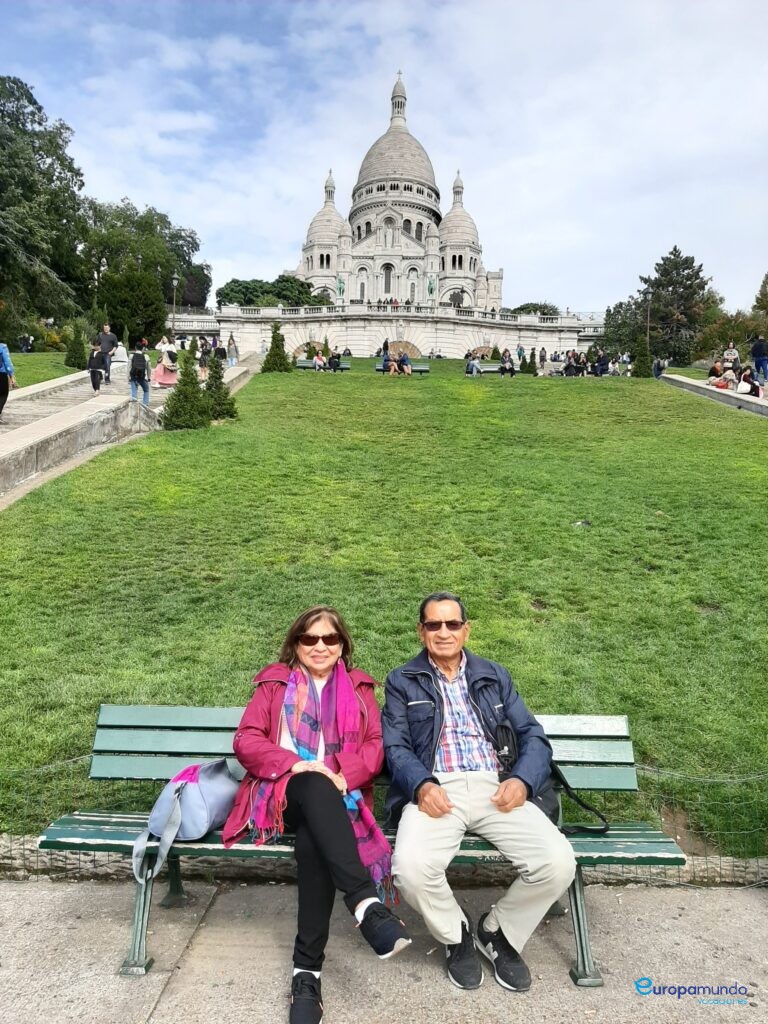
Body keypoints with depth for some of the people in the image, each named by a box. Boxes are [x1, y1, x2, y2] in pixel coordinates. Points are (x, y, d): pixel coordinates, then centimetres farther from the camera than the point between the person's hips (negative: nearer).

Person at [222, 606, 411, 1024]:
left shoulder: (358, 688, 18)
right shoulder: (275, 683, 15)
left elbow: (375, 745, 7)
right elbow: (246, 739, 2)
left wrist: (343, 775, -14)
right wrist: (293, 764, -16)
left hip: (337, 796, 1)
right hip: (284, 790, -1)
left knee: (313, 843, -34)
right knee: (315, 788, -38)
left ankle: (307, 971, -29)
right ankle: (366, 904, -49)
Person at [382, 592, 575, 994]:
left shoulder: (495, 676, 20)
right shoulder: (402, 681, 15)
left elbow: (534, 736, 13)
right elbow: (395, 747, 4)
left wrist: (522, 780, -8)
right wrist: (422, 785, -17)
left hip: (497, 787, 2)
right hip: (436, 790, -2)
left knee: (558, 863, -22)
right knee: (411, 867, -30)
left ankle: (497, 931, 10)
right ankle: (456, 935, 6)